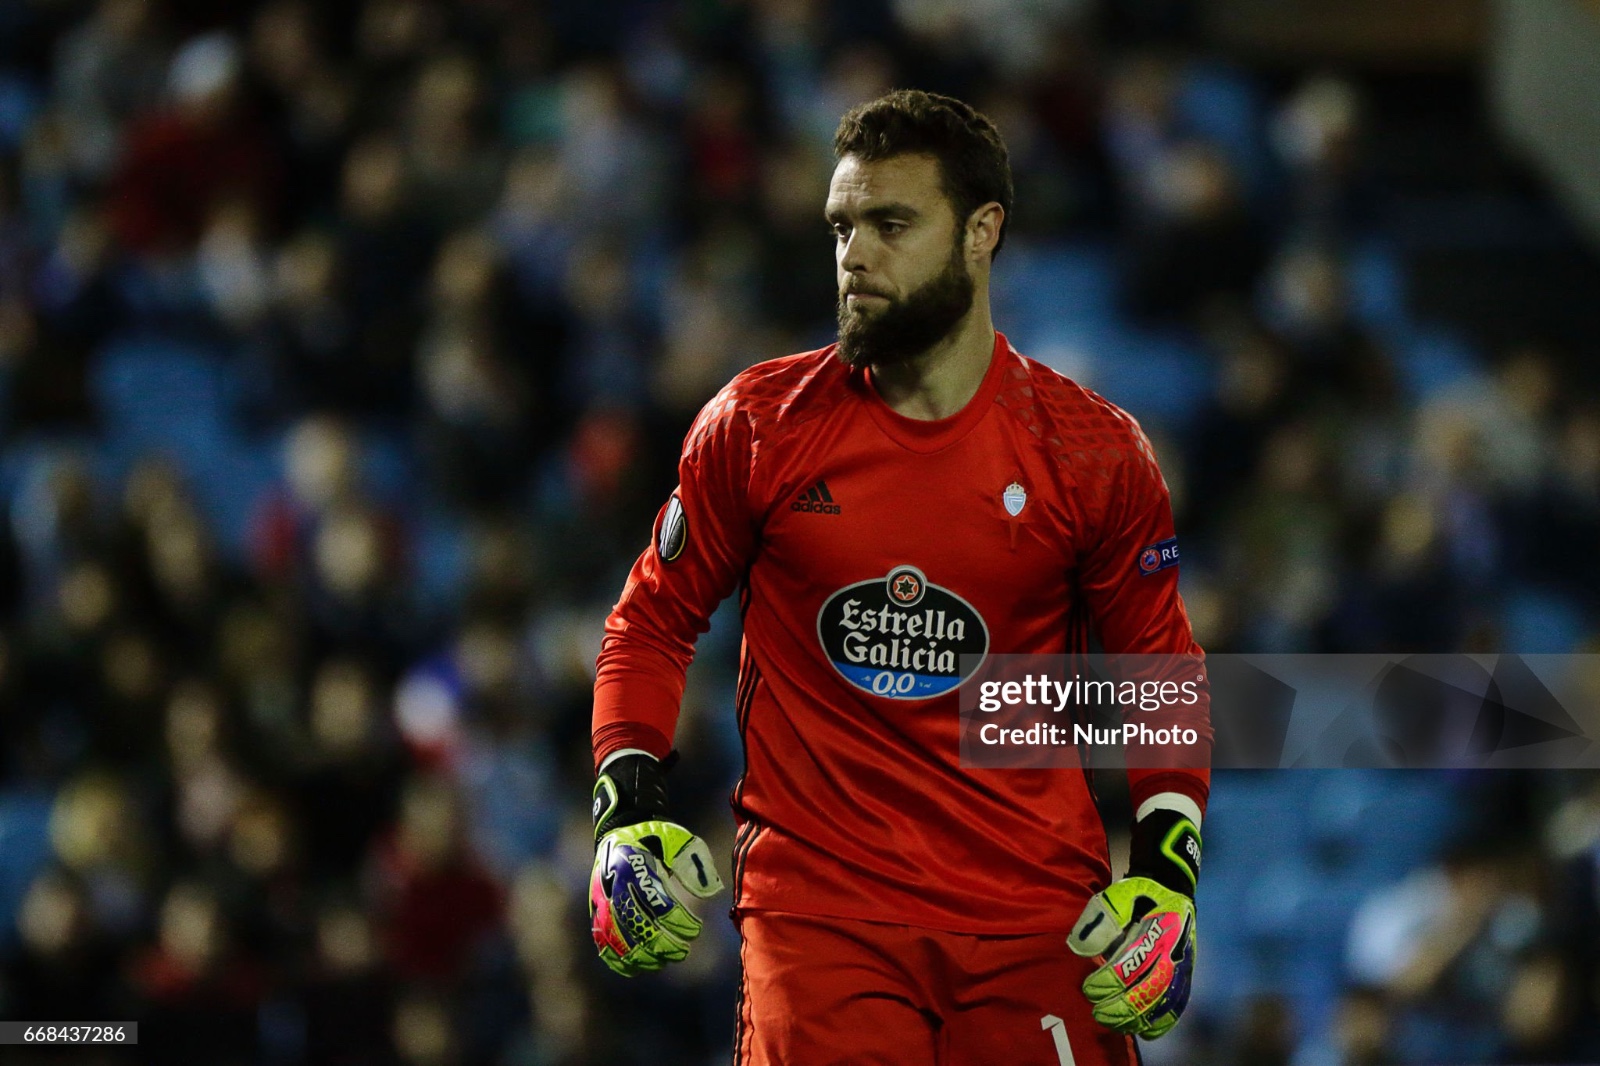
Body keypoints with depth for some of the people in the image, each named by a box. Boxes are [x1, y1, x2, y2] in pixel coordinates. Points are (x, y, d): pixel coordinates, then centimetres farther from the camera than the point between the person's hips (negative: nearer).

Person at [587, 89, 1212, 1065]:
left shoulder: (1093, 454, 2)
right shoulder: (759, 425, 1)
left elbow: (1162, 675, 10)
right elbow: (656, 619, 12)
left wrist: (1168, 878, -1)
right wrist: (630, 809, -1)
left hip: (1039, 914, 1)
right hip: (816, 902, -1)